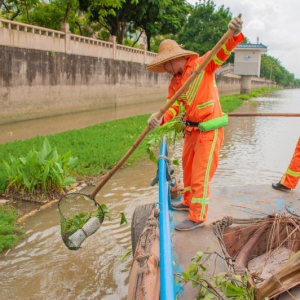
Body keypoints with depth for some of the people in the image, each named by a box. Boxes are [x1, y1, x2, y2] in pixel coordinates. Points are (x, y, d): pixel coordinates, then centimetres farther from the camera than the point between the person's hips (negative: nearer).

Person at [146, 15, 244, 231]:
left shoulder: (202, 64, -11)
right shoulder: (174, 83, 7)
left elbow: (222, 52, -25)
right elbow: (172, 107, -1)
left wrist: (235, 35, -45)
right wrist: (160, 119, -23)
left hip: (210, 130, -8)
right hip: (192, 130, 8)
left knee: (201, 174, -3)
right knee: (188, 167, 22)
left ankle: (198, 217, 10)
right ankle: (189, 202, 44)